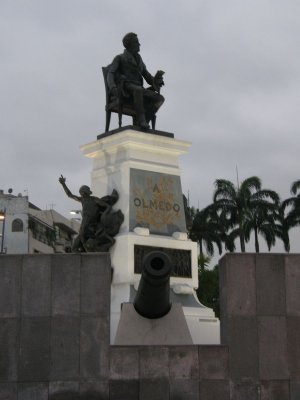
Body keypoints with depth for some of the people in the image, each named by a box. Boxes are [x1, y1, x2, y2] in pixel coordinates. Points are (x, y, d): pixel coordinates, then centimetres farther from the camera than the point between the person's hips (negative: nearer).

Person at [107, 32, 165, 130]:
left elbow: (148, 78, 23)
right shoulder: (119, 58, 15)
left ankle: (138, 122, -28)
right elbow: (110, 74, -1)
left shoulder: (140, 61, 31)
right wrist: (112, 87, -24)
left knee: (159, 99, -20)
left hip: (138, 89, 6)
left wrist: (156, 81, -4)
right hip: (125, 88, -6)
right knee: (138, 90, -41)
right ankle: (141, 119, -45)